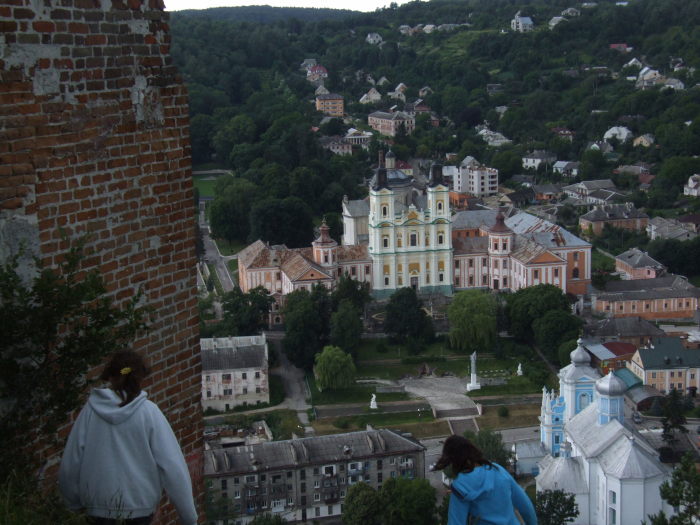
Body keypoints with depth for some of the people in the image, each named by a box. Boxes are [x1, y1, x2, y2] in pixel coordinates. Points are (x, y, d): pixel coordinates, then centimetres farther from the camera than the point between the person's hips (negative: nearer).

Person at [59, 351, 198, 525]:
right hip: (141, 499, -1)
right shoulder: (149, 412, -11)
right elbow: (172, 466, -14)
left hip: (98, 499, 1)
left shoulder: (91, 410, -7)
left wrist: (74, 501, 14)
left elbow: (70, 463, -2)